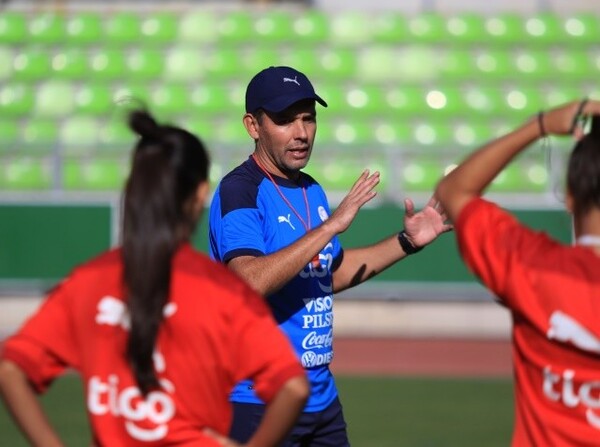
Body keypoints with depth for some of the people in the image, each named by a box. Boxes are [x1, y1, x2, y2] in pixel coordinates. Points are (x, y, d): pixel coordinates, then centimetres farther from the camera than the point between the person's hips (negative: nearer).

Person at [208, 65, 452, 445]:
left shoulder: (312, 192, 13)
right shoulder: (239, 191, -13)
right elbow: (252, 281, -29)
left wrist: (407, 242, 19)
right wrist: (331, 225, -28)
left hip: (321, 396, 8)